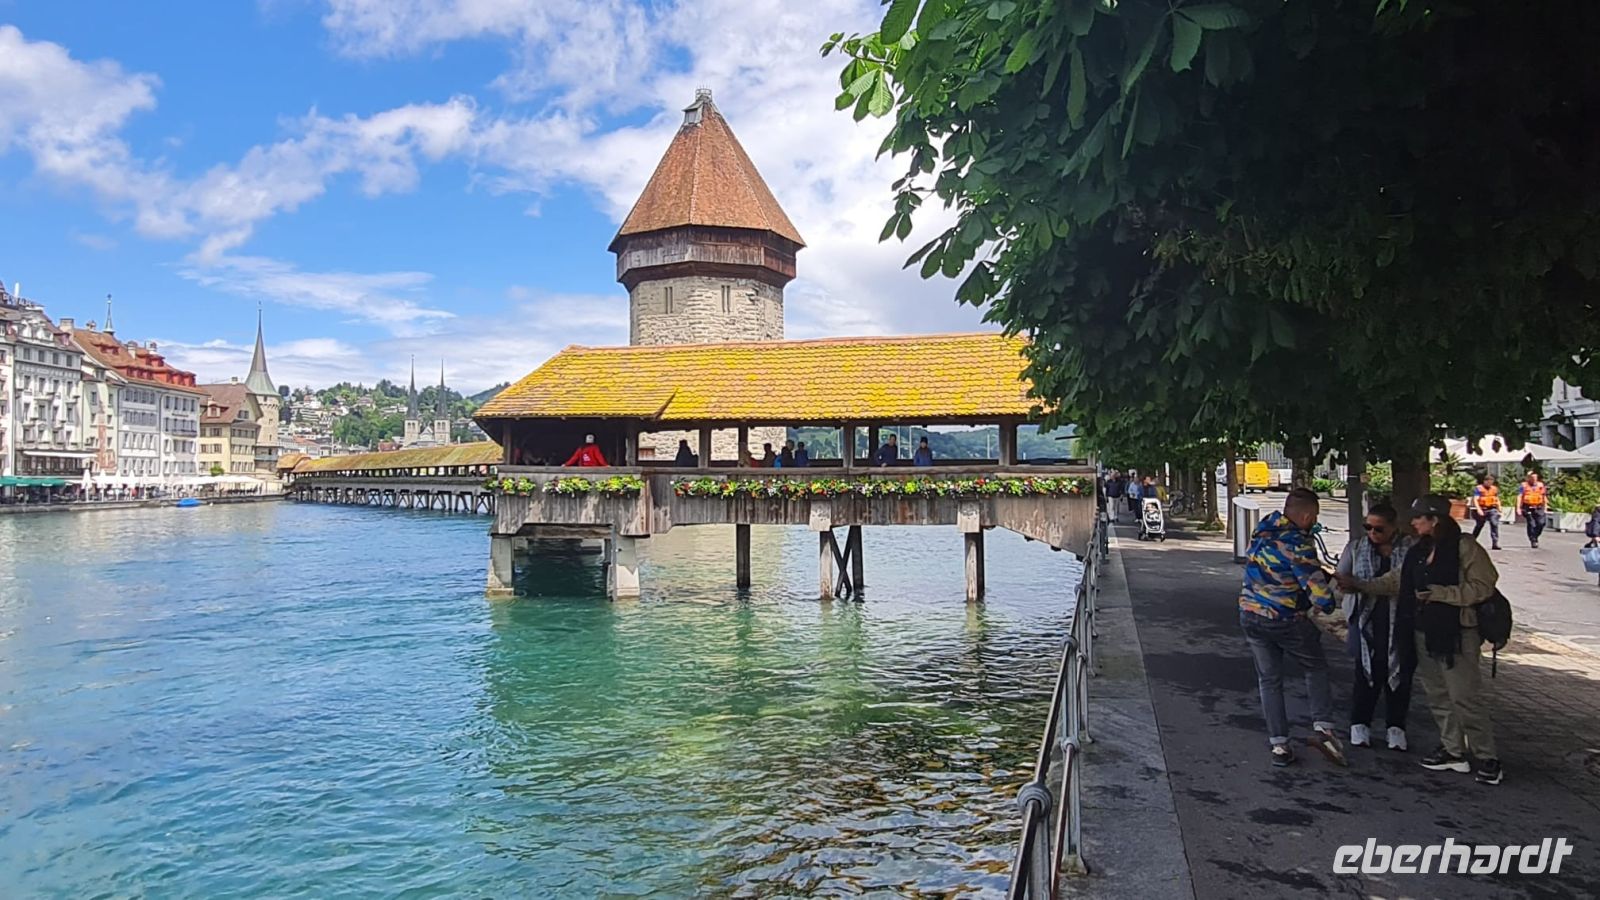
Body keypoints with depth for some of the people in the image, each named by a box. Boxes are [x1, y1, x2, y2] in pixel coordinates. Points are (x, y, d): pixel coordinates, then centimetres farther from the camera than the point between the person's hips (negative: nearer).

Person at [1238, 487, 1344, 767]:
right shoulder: (1298, 545, -21)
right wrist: (1327, 604, 1)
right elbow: (1321, 597, -23)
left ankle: (1278, 744, 12)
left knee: (1269, 679, 13)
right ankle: (1322, 726, 7)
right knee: (1316, 669, 18)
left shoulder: (1264, 526, -1)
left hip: (1250, 615, 6)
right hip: (1286, 620, -6)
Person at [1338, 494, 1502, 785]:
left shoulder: (1465, 546, -12)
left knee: (1466, 697, -4)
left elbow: (1483, 586, -15)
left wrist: (1438, 593, -19)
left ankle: (1488, 758, 9)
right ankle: (1454, 752, 25)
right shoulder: (1419, 550, 10)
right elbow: (1397, 579, 17)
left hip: (1457, 634, -8)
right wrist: (1359, 584, 10)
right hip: (1425, 632, 8)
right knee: (1438, 695, 14)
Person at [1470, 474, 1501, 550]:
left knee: (1495, 525, -14)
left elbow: (1497, 499, 21)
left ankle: (1495, 543, -16)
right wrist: (1478, 509, -25)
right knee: (1479, 526, 10)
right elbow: (1475, 499, -14)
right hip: (1482, 510, -3)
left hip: (1492, 509, 3)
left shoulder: (1494, 489, 12)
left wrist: (1499, 508, 14)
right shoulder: (1478, 489, -5)